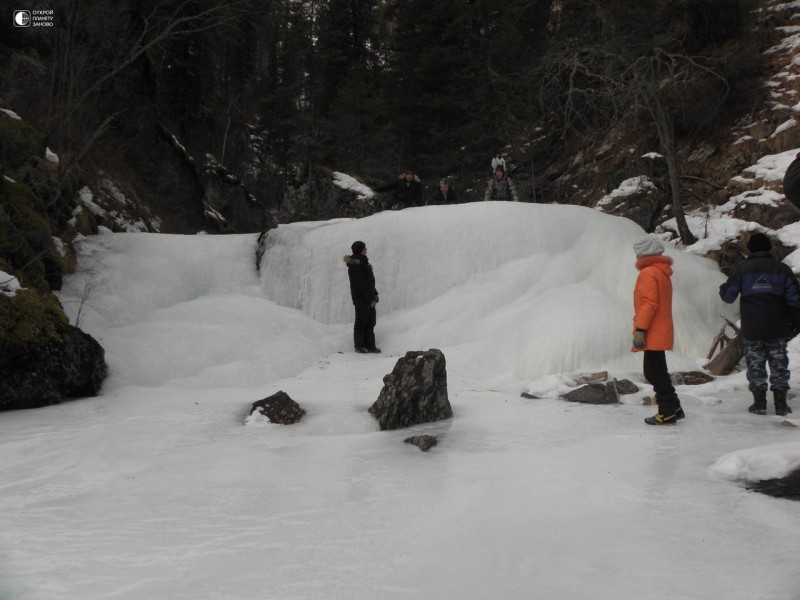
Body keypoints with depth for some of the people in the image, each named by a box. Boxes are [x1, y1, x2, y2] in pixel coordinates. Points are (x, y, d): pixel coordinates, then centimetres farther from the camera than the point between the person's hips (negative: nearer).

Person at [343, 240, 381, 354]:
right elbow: (362, 284, -20)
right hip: (361, 298, -9)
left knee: (371, 321, 10)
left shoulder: (363, 262, 13)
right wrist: (371, 298, -19)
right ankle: (359, 346, 6)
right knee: (361, 321, -2)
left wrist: (375, 294, 14)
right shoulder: (355, 266, -17)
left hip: (369, 297, 9)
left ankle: (370, 345, 15)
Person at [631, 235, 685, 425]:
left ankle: (668, 412, -3)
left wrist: (639, 329, -21)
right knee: (656, 371, 16)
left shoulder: (649, 273, -13)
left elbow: (649, 303, -21)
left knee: (654, 372, -5)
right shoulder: (662, 273, 17)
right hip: (660, 333, 10)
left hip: (653, 335, -10)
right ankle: (673, 408, 20)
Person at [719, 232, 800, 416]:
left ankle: (759, 403, 8)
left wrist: (722, 288, 22)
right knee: (779, 364, 10)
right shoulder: (781, 269, 1)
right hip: (777, 328, 1)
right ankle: (781, 404, 10)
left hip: (751, 330, -1)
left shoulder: (741, 269, -2)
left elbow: (728, 296, 0)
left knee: (755, 365, 8)